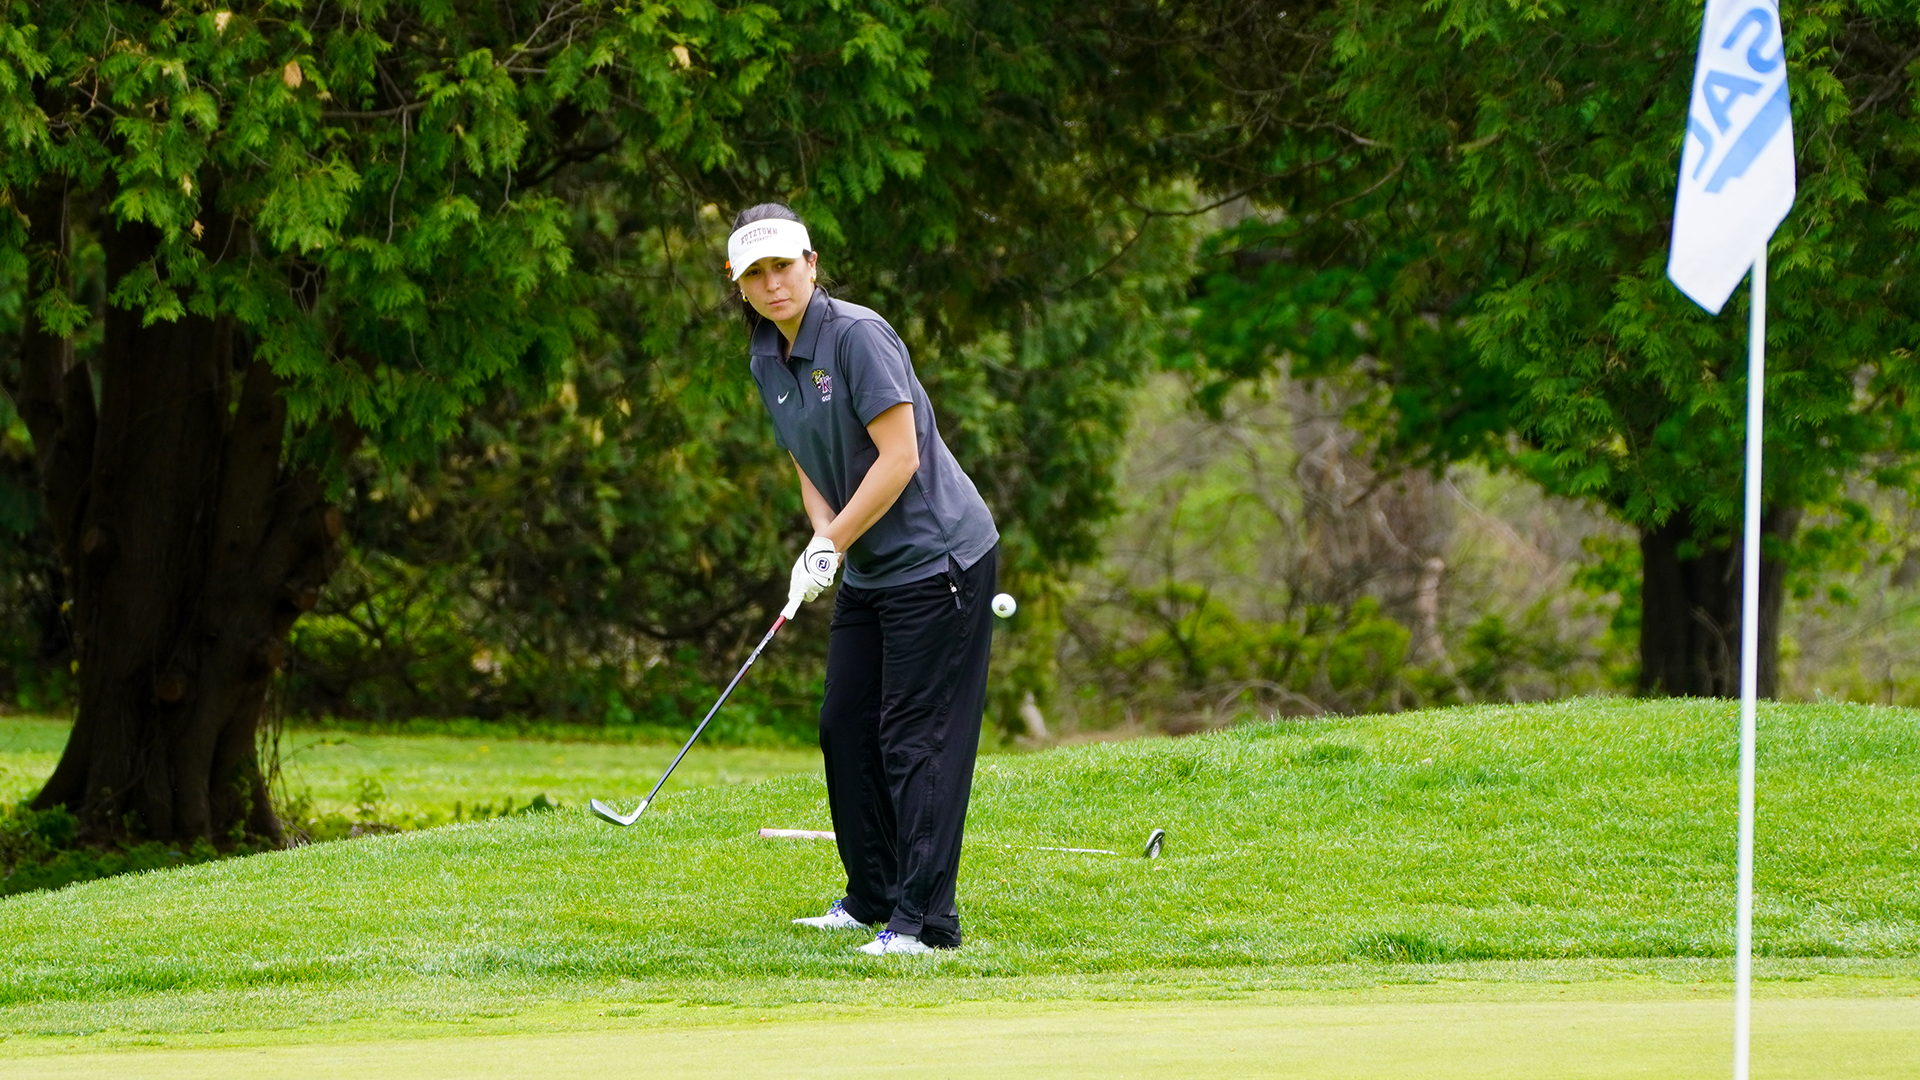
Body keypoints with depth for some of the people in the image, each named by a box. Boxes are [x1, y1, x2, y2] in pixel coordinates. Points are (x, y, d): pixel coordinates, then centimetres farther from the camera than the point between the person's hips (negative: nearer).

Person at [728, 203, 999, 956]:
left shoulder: (858, 336, -18)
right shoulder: (767, 361, 8)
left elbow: (900, 457, -21)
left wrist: (833, 545, -15)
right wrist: (821, 538, -4)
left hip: (937, 559, -9)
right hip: (868, 572, 9)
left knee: (917, 738, -10)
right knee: (845, 727, 12)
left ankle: (924, 920, -9)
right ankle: (873, 897, 25)